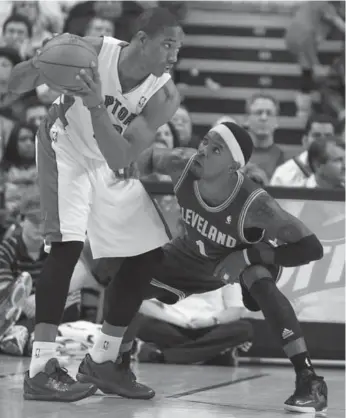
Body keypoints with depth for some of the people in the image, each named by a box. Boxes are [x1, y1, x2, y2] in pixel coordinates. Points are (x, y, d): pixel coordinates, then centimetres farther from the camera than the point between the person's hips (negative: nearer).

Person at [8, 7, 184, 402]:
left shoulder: (164, 96, -21)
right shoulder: (91, 52, -27)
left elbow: (120, 158, -29)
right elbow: (15, 85, -18)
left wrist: (96, 107, -44)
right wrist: (39, 64, -42)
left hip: (110, 165, 5)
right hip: (65, 149, -5)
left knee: (148, 254, 3)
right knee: (67, 245, -23)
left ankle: (103, 358, 17)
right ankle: (40, 369, -24)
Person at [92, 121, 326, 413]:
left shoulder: (255, 205, -42)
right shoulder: (182, 165, -32)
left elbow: (312, 248, -38)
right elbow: (150, 157, -7)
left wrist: (248, 256, -39)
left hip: (246, 255, -5)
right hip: (196, 254, 5)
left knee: (261, 284, -38)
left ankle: (308, 379, -34)